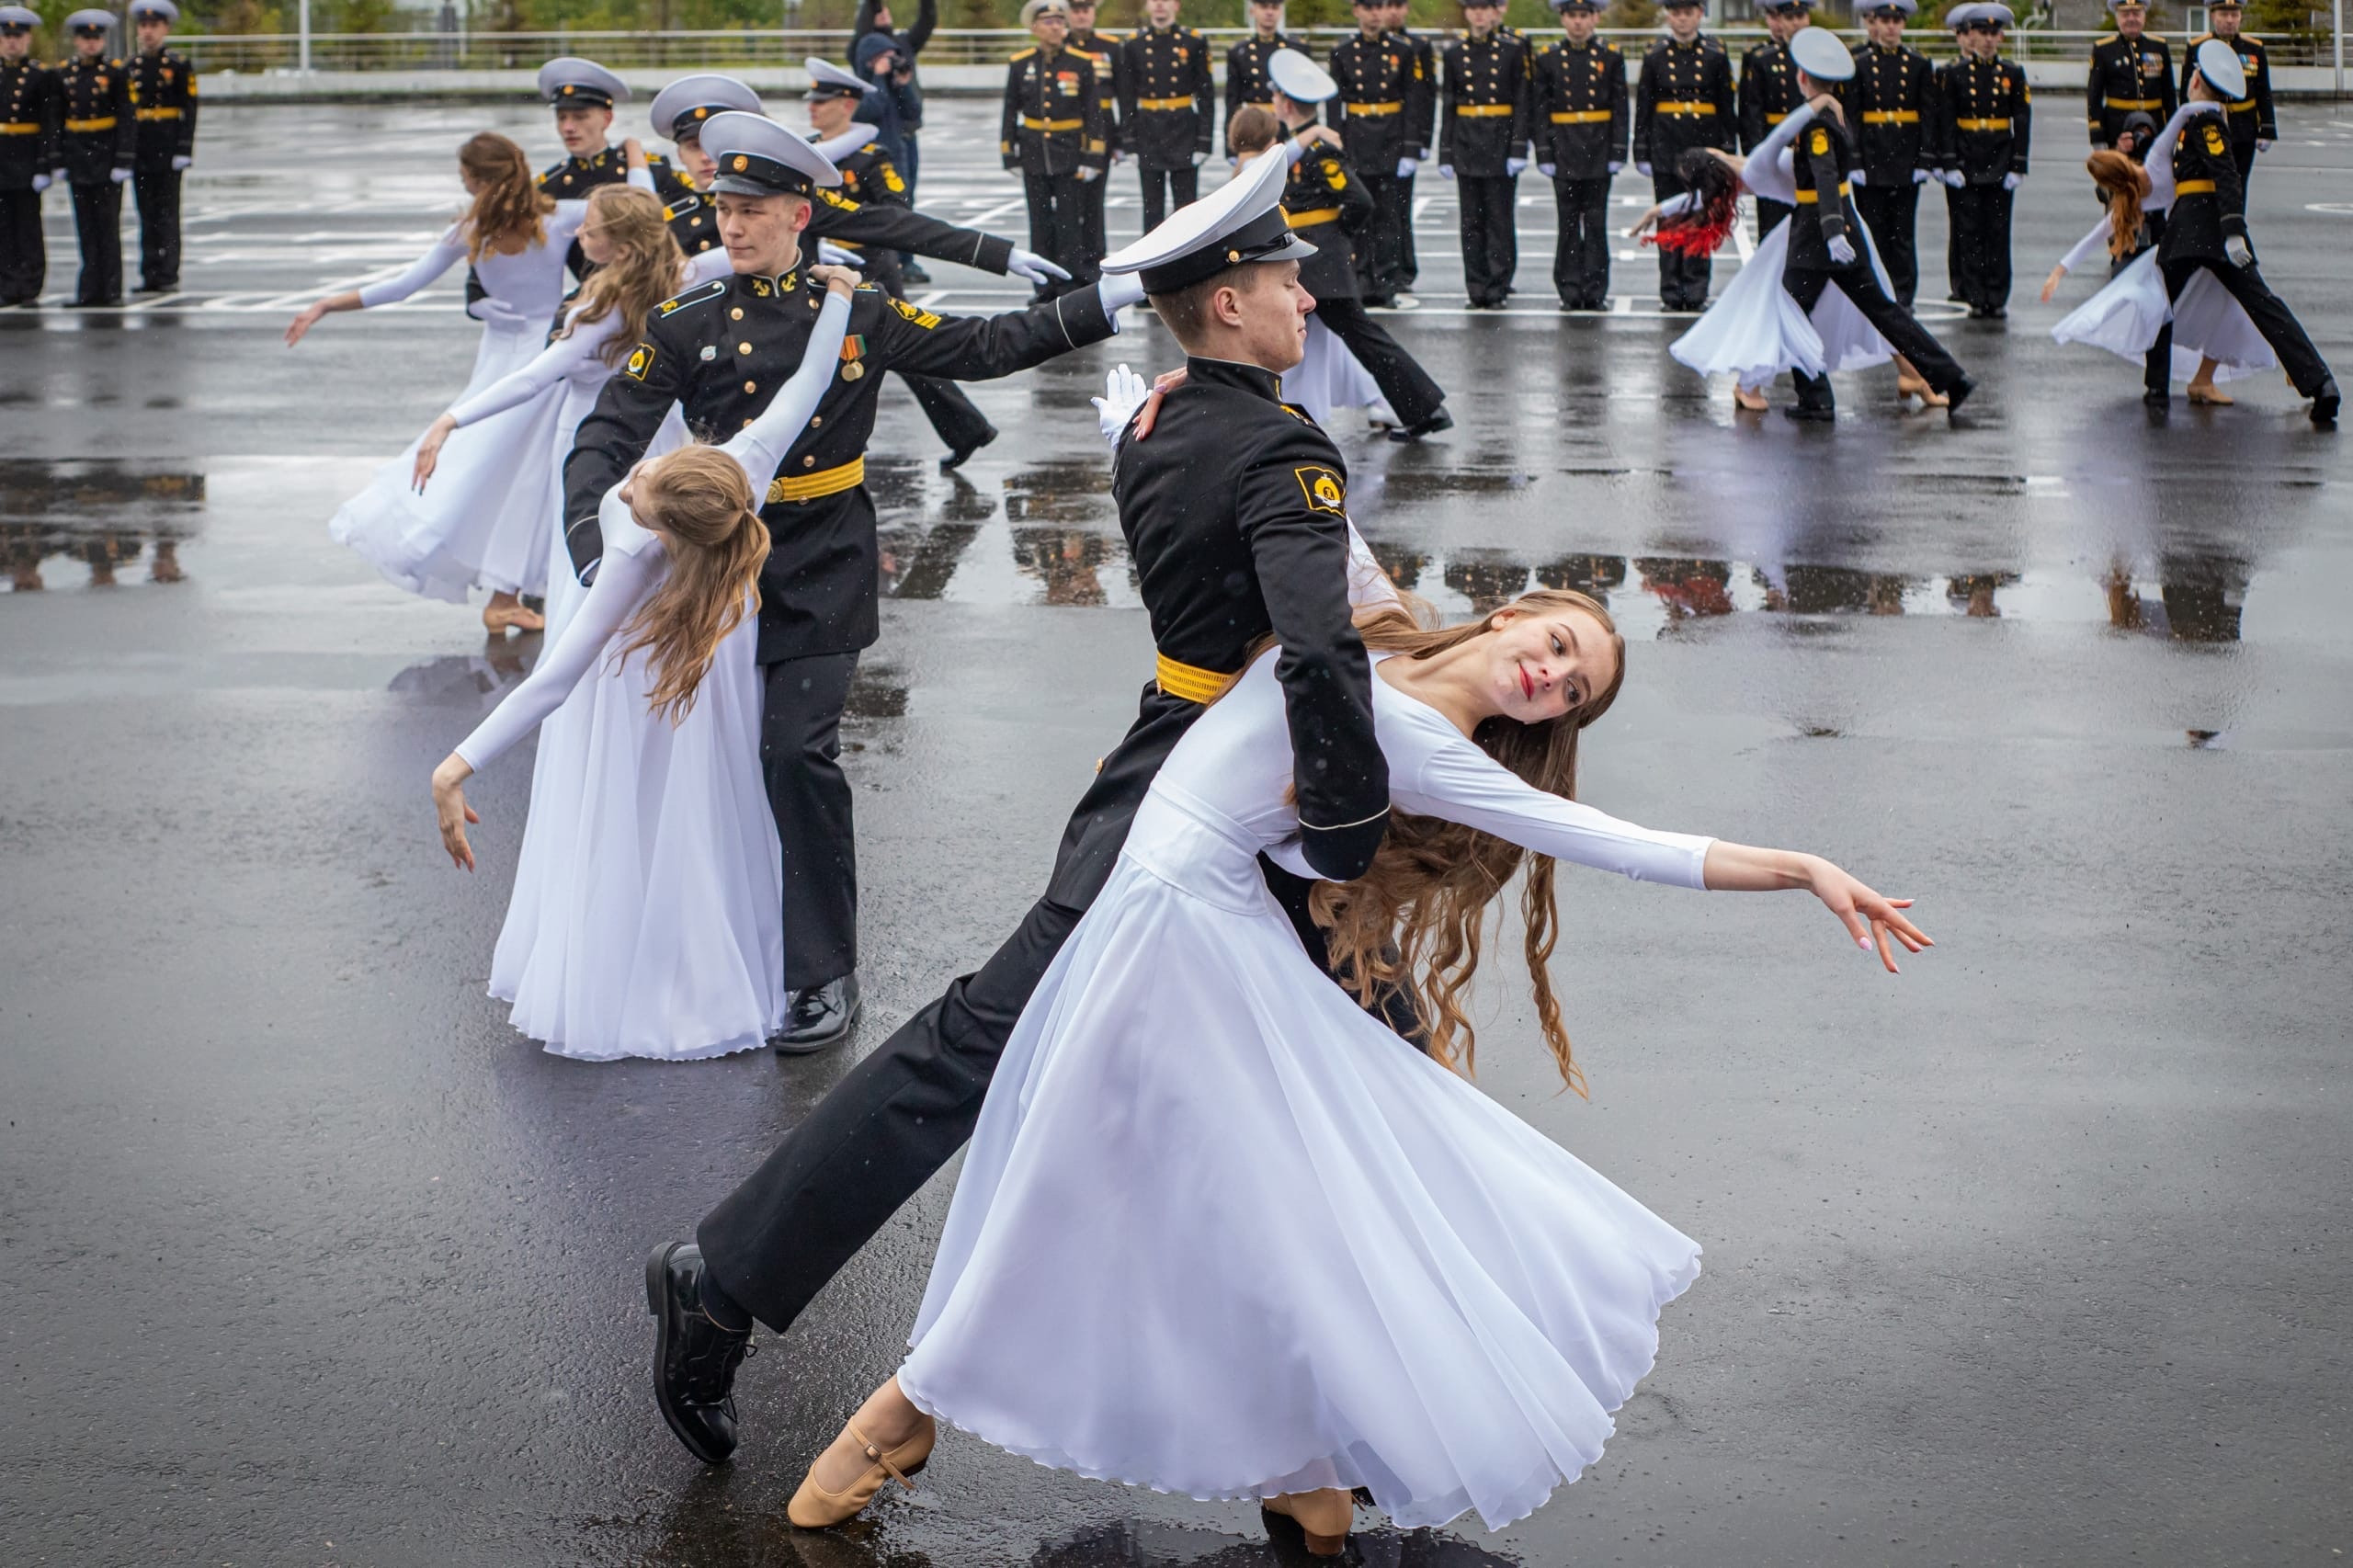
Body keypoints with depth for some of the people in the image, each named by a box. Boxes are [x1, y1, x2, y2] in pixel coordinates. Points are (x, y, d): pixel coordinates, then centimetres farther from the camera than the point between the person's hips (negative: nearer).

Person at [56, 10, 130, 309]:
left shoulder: (117, 72, -2)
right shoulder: (64, 74, 7)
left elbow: (126, 119, -5)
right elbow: (57, 119, 11)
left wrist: (123, 161, -11)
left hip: (106, 156, -3)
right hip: (78, 158, 3)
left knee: (108, 225, -1)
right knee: (86, 228, 5)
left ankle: (110, 289, 5)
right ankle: (91, 288, 10)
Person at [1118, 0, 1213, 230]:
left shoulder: (1194, 42, 1)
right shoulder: (1133, 44, 5)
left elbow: (1206, 95, 1)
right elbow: (1126, 98, 6)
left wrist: (1203, 142, -5)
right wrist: (1129, 144, 1)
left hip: (1184, 131, -1)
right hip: (1148, 134, 1)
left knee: (1187, 205, 1)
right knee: (1152, 207, 5)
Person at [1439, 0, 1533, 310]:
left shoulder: (1513, 49, 0)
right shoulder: (1455, 52, 7)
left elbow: (1522, 102, -2)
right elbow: (1449, 105, 9)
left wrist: (1518, 149, -10)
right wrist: (1445, 153, 5)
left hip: (1501, 142, -2)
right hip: (1466, 142, 3)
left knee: (1500, 220, -1)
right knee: (1471, 221, 4)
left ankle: (1498, 288, 4)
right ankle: (1477, 290, 10)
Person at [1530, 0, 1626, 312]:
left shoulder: (1611, 57, 4)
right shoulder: (1547, 59, 3)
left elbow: (1620, 109, 3)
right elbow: (1539, 111, 2)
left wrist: (1618, 152, -3)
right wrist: (1544, 154, -4)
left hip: (1599, 151, 0)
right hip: (1564, 151, 0)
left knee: (1596, 223, 1)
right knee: (1569, 223, 2)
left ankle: (1595, 292, 5)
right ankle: (1570, 291, 7)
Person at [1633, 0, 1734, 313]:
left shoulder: (1715, 55, 3)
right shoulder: (1655, 56, 4)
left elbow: (1726, 107, 5)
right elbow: (1643, 108, 5)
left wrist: (1727, 152, 1)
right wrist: (1642, 153, 1)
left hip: (1704, 146, 0)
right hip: (1666, 146, 0)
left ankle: (1696, 292, 5)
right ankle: (1671, 293, 8)